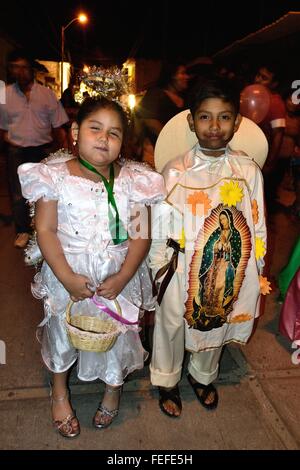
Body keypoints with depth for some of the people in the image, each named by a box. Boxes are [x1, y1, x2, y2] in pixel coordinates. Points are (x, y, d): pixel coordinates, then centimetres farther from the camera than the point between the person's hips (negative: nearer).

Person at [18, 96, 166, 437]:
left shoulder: (132, 179, -7)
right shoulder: (56, 176, -11)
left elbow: (141, 233, -8)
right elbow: (45, 230, -11)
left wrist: (122, 277, -16)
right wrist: (67, 278, -17)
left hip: (118, 276, 1)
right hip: (68, 274, 0)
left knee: (117, 333, 15)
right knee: (61, 331, 19)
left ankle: (113, 387, 50)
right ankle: (60, 393, 50)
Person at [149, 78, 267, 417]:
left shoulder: (248, 170, -7)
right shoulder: (175, 171, -12)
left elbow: (257, 224, 1)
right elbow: (160, 226, -5)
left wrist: (255, 271, 4)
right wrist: (159, 271, -2)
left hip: (229, 271, 2)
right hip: (182, 270, -2)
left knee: (216, 324, 22)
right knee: (172, 326, 16)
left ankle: (203, 376, 52)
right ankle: (167, 382, 45)